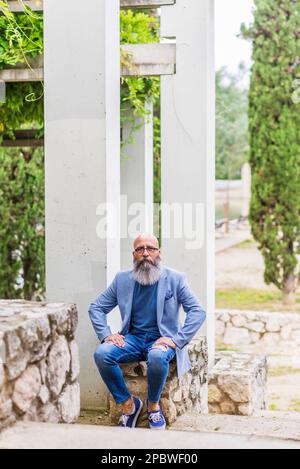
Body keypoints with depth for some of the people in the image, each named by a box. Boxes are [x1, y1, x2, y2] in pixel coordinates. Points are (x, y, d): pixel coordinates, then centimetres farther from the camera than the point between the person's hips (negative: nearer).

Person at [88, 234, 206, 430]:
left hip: (161, 340, -3)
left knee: (157, 357, -38)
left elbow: (198, 312, -6)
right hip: (132, 338, 3)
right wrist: (106, 334, -5)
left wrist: (176, 340, -17)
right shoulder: (122, 279, 8)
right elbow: (96, 307, 12)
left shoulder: (175, 279, 0)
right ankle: (128, 403, -8)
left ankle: (153, 404, -8)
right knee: (101, 353, -27)